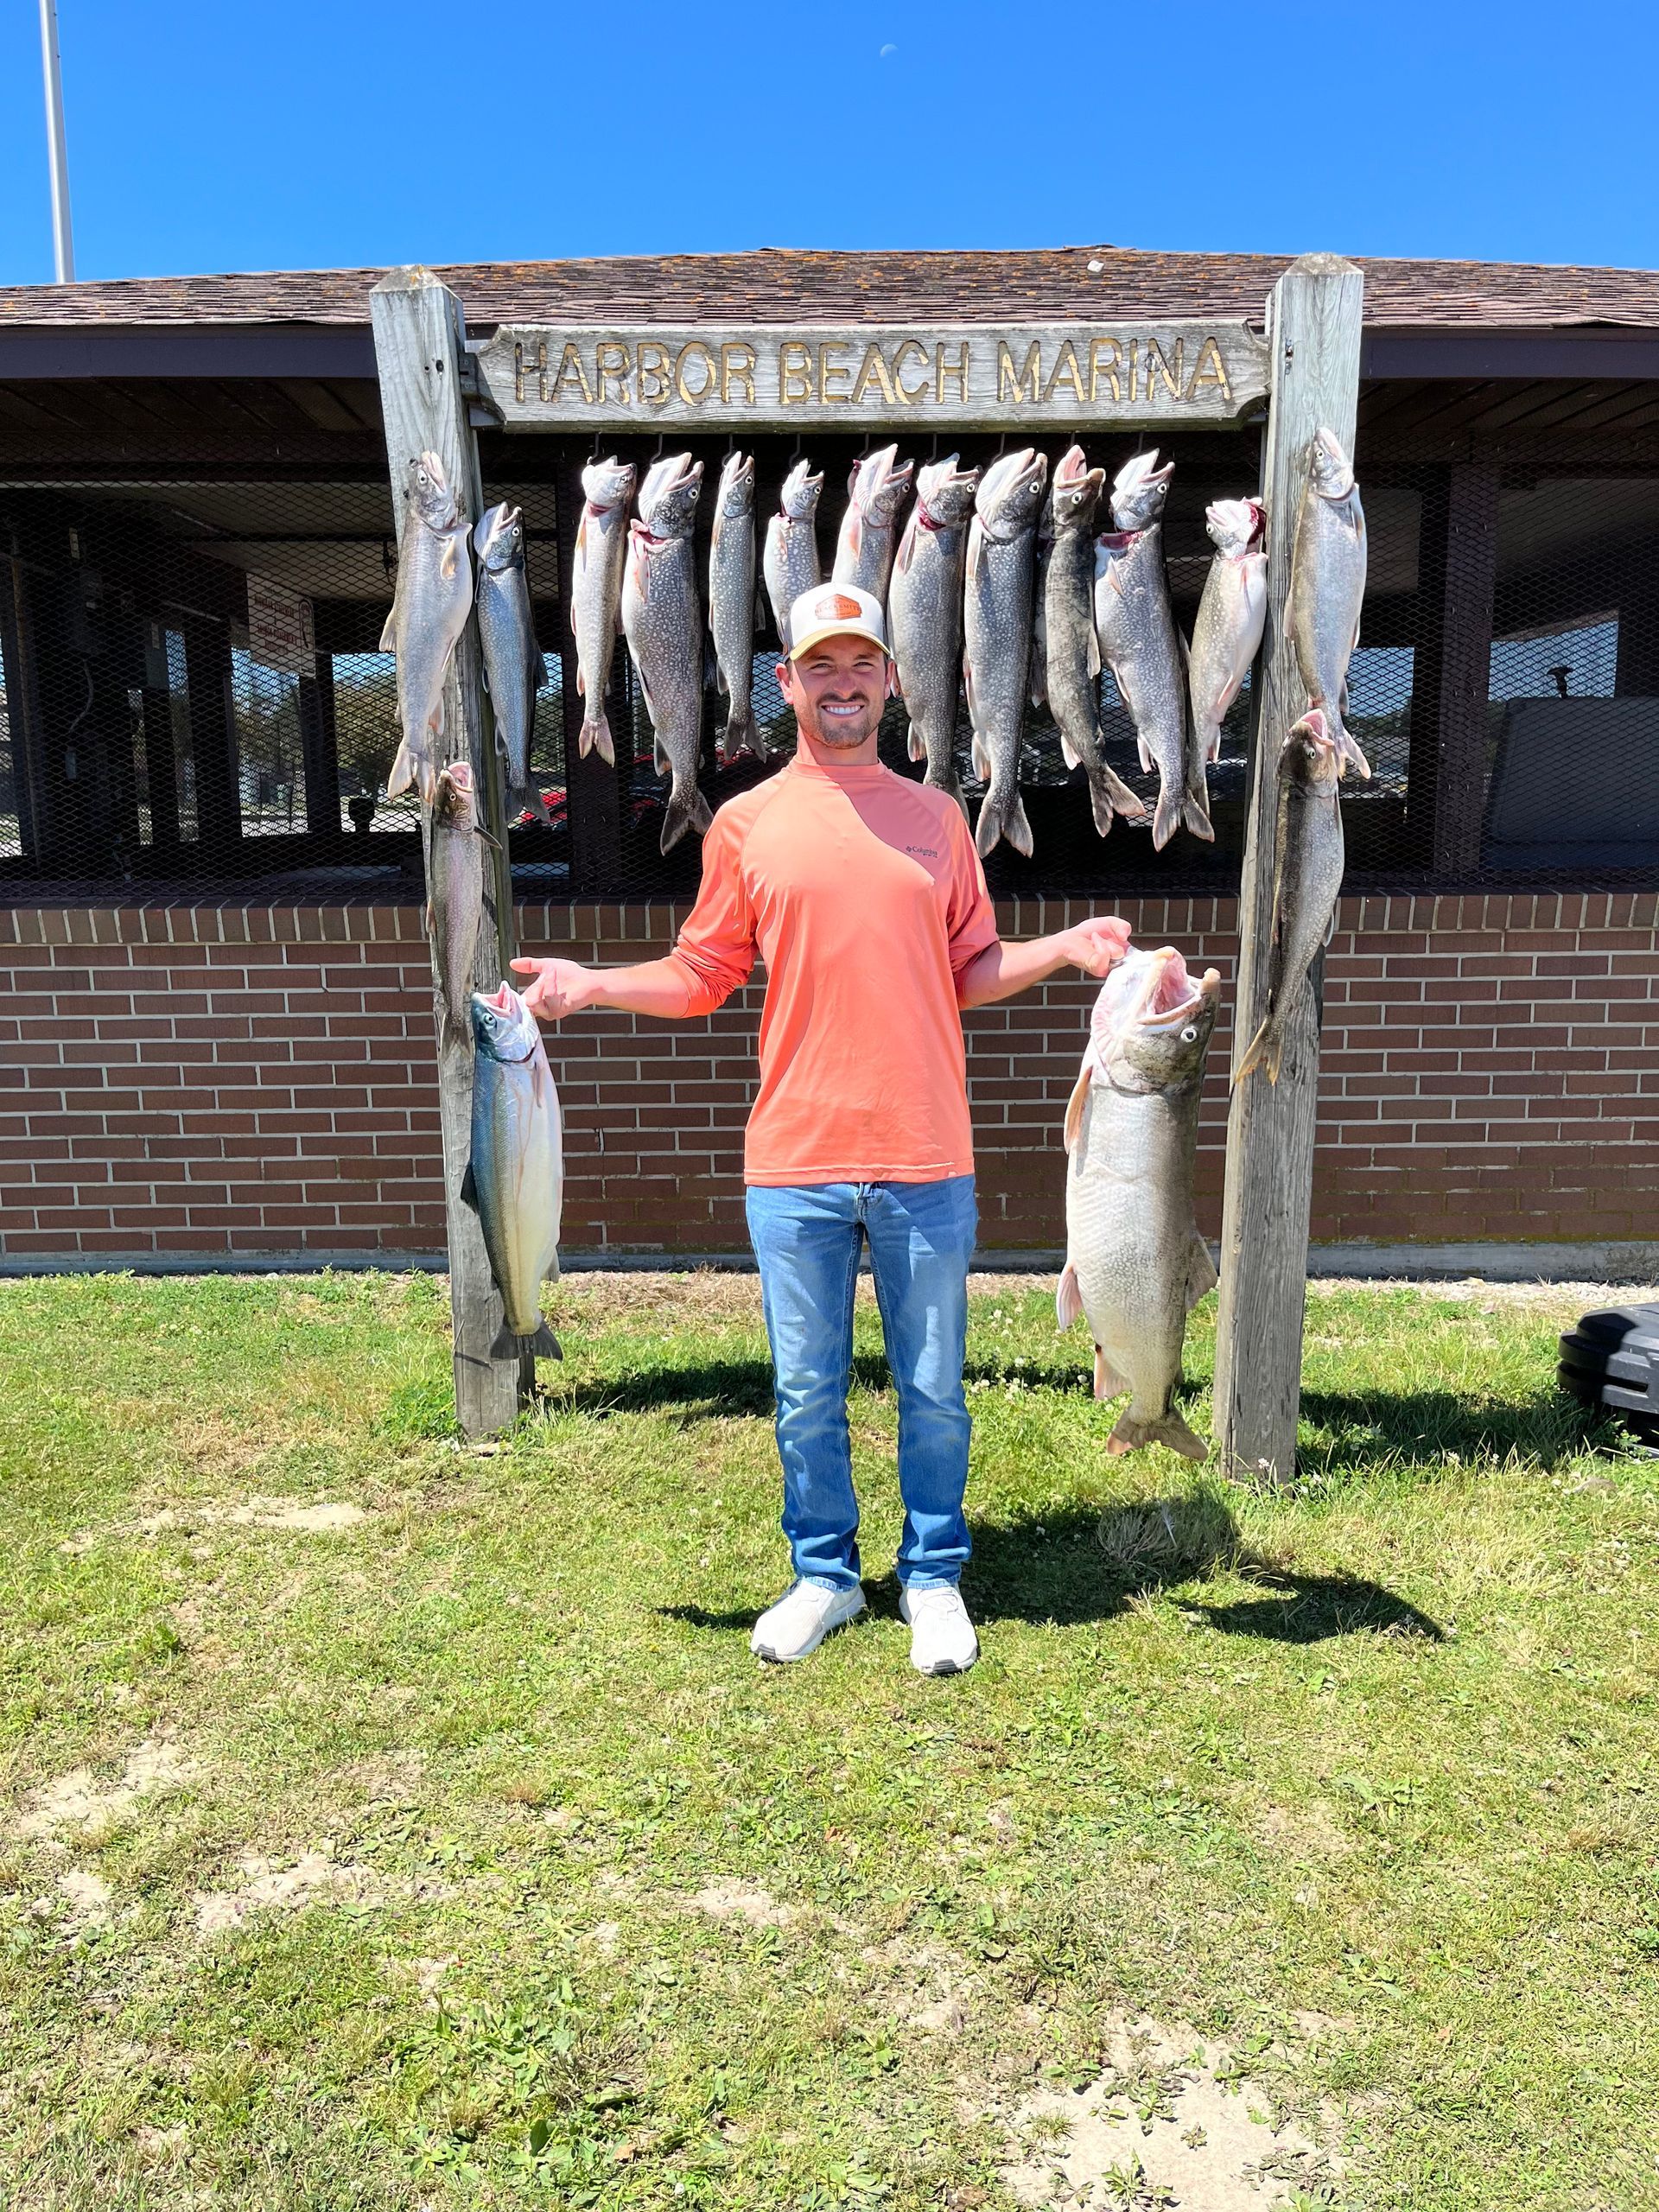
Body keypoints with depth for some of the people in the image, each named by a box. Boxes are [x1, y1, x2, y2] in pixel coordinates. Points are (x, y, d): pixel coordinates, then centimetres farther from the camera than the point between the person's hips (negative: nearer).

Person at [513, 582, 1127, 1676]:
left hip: (925, 1158, 1)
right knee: (807, 1392, 11)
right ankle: (824, 1576, 30)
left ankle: (935, 1579, 28)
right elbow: (702, 975, 7)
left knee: (934, 1391, 10)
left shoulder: (937, 816, 9)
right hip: (795, 1160, 0)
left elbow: (972, 971, 10)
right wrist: (593, 983, -5)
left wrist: (1065, 948, -4)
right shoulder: (747, 823, 6)